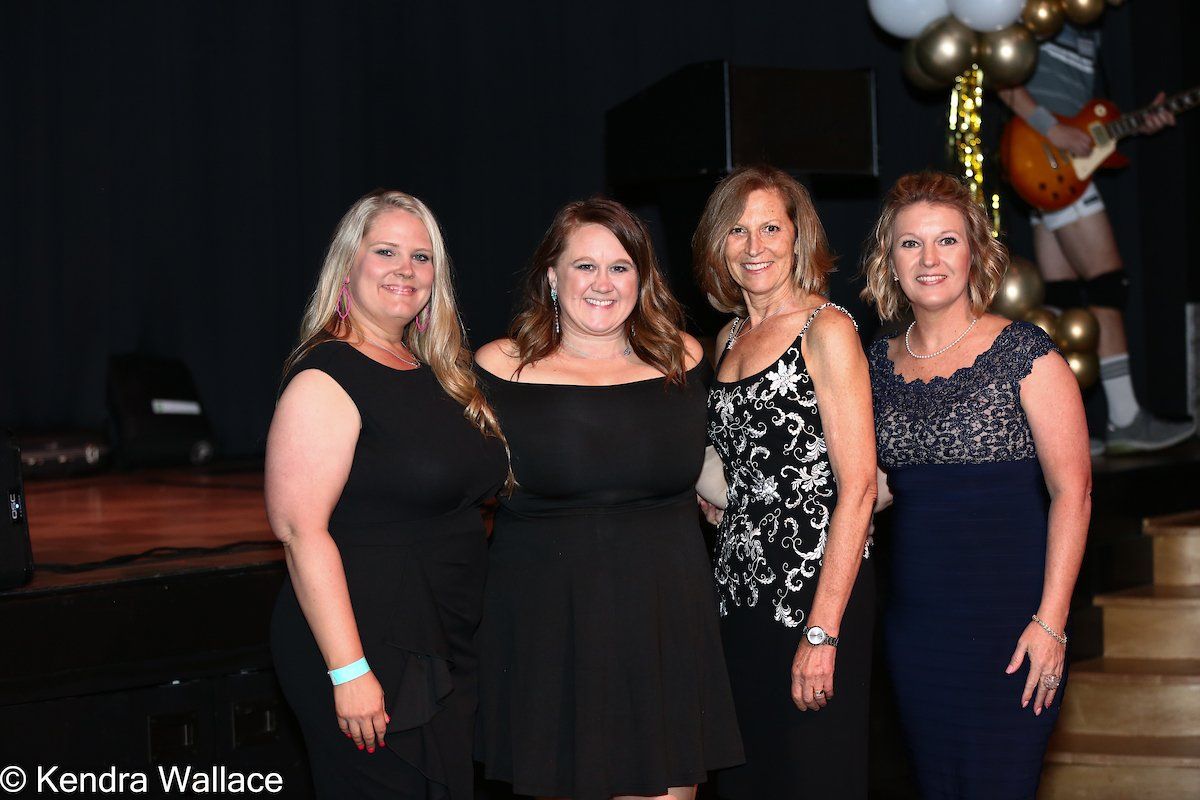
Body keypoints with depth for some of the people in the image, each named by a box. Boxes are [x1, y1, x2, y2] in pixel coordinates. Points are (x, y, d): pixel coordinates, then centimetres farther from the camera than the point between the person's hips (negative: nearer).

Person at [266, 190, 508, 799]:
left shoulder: (437, 375, 13)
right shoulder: (326, 379, -12)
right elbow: (299, 527, -20)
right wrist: (348, 672, -24)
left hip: (446, 655, 8)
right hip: (371, 652, -8)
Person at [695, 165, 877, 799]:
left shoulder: (826, 330, -8)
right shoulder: (730, 337, 14)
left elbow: (857, 486, -15)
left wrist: (822, 633, -19)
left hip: (815, 589, -7)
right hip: (740, 593, 7)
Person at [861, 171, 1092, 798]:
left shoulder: (1021, 352, -7)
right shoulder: (880, 364, 9)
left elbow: (1072, 490, -9)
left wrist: (1050, 622, -16)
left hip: (1008, 613, -5)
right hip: (913, 616, 5)